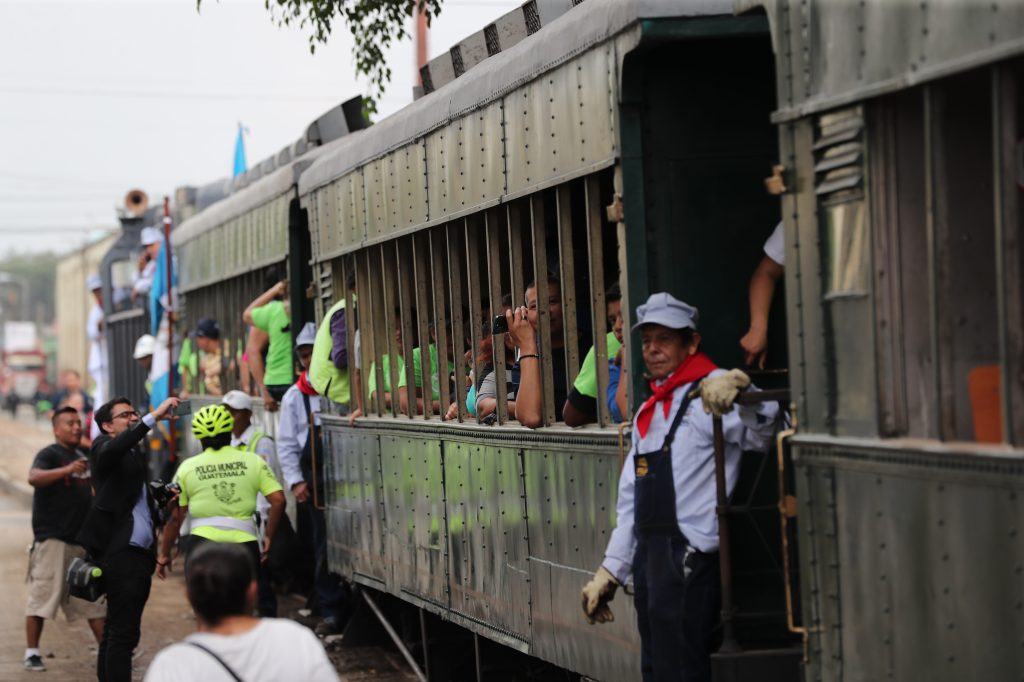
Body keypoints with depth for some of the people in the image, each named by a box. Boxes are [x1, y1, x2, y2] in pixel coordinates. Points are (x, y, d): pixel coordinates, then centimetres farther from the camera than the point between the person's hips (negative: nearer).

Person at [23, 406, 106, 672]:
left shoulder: (83, 458, 17)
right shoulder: (49, 454, -7)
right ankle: (31, 652, 0)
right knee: (42, 595, -6)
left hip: (81, 539, 8)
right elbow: (34, 477, -29)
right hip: (52, 538, -7)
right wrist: (66, 470, -42)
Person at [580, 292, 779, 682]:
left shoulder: (708, 394, -6)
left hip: (689, 556, -9)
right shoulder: (648, 412, 21)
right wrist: (609, 571, 23)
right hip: (650, 556, 9)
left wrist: (738, 385, -47)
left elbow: (761, 430, -27)